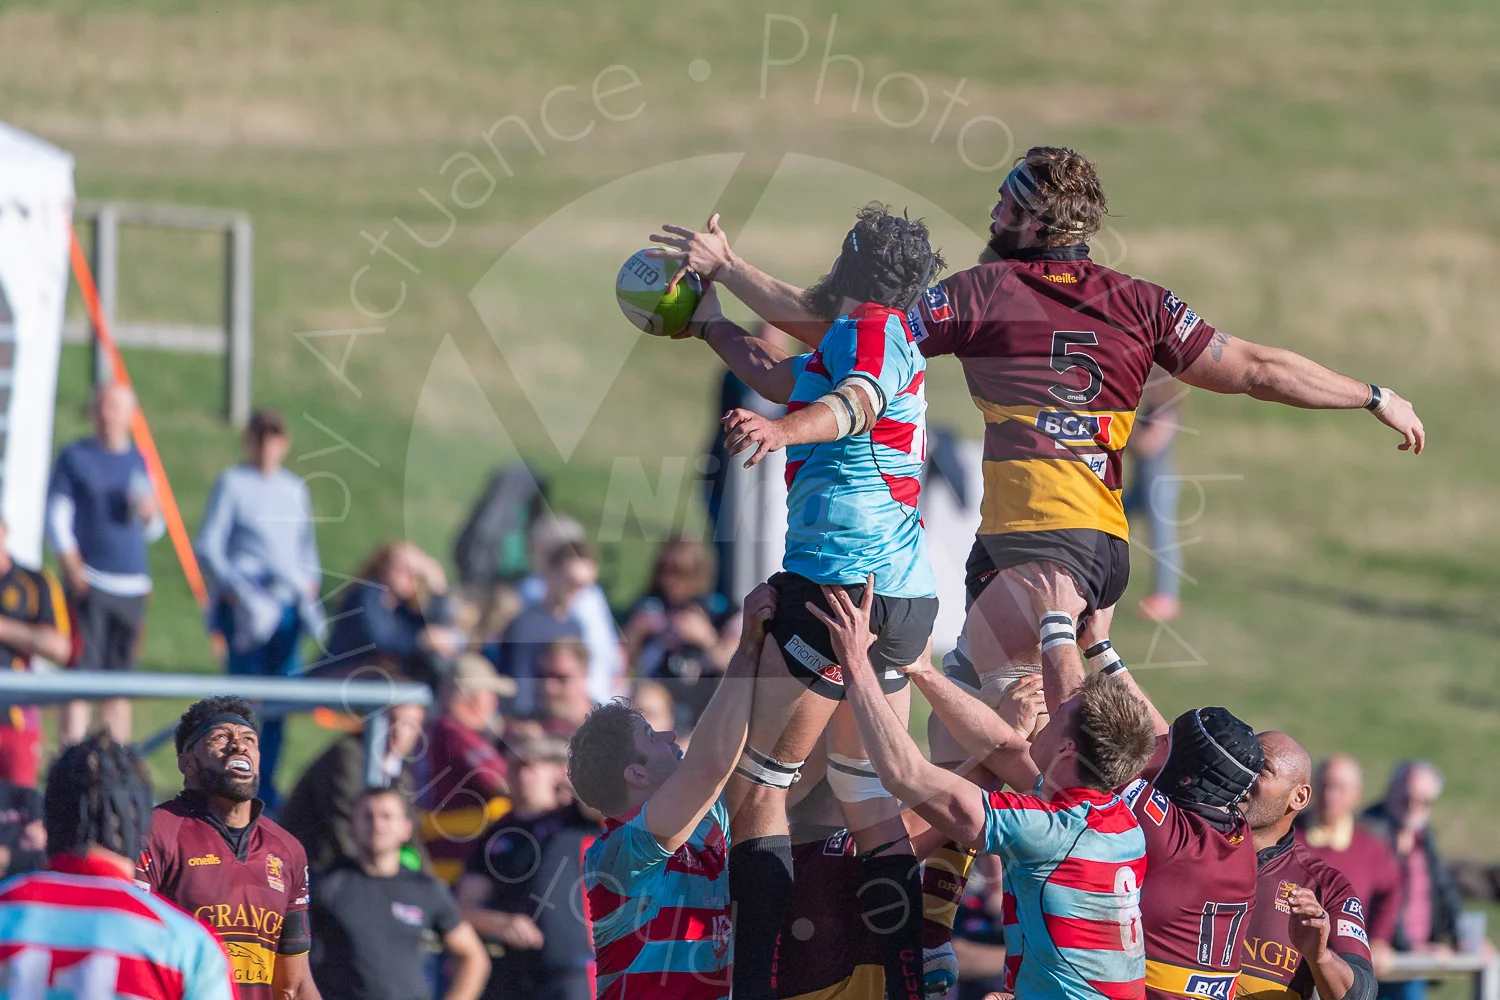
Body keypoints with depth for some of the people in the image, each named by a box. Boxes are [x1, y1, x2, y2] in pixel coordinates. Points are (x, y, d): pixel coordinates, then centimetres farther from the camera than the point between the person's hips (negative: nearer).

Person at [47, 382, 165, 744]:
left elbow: (154, 532, 20)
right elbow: (57, 515, 1)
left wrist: (150, 514, -3)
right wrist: (73, 567, -11)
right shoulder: (74, 457, 4)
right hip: (89, 585, -4)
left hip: (132, 587, 4)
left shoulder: (139, 462, 16)